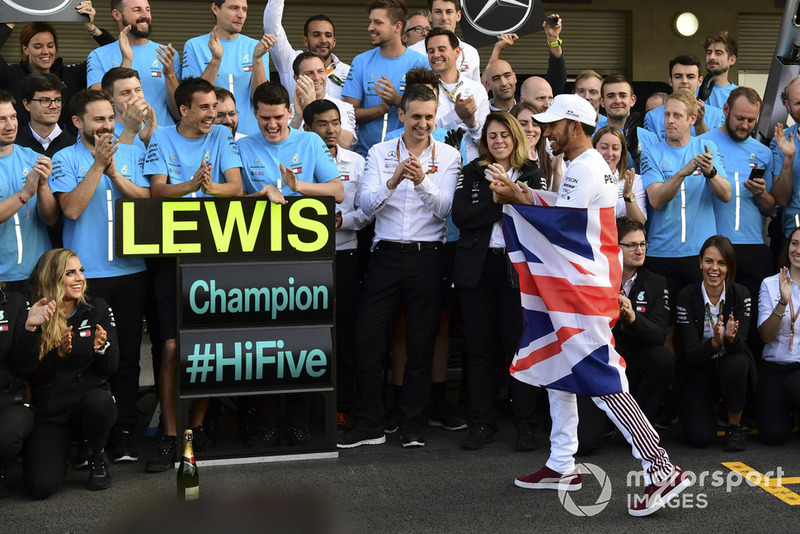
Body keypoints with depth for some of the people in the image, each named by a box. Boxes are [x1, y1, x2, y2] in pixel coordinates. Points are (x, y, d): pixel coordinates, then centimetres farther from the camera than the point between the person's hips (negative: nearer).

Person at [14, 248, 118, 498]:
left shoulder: (98, 309, 1)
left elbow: (111, 367, 0)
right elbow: (26, 372, -7)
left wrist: (101, 347, -21)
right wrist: (58, 354, -23)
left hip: (90, 397, 1)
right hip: (48, 410, -1)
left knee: (98, 401, -38)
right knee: (41, 487, -21)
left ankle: (97, 456, -4)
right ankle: (59, 452, 17)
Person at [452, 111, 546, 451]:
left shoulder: (532, 175, 10)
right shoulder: (472, 173, 12)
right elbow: (460, 216, -4)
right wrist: (502, 201, -11)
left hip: (517, 266, -1)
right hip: (476, 266, 2)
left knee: (519, 346, -2)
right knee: (479, 349, 4)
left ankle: (525, 425, 6)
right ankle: (481, 424, 12)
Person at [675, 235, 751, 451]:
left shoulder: (740, 295, -9)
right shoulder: (687, 297, -13)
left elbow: (740, 345, -18)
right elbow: (691, 353, -19)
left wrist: (731, 338, -42)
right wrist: (715, 342, -40)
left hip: (731, 367, 1)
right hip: (698, 370, -1)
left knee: (734, 364, -36)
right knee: (700, 437, -19)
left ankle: (735, 426, -10)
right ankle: (706, 406, 19)